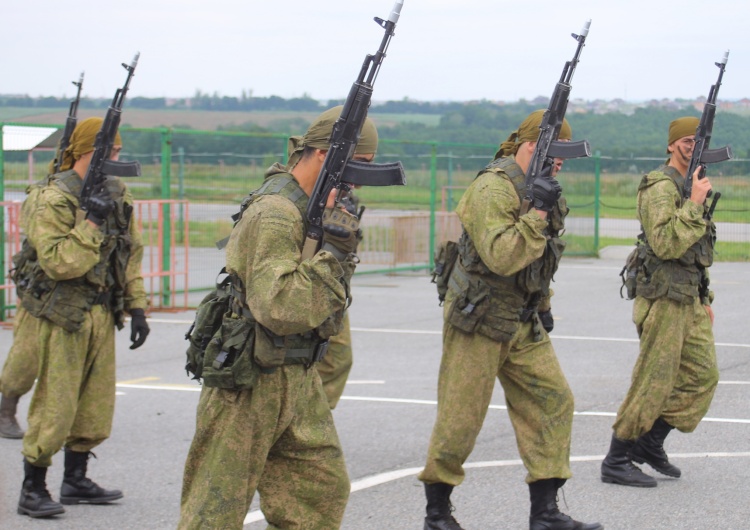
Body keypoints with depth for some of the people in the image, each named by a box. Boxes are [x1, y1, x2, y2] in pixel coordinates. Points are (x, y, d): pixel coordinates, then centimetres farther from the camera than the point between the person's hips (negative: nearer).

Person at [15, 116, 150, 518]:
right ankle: (32, 490, 2)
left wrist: (136, 307, 10)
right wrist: (92, 223, -25)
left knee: (96, 403, 11)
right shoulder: (55, 199, -14)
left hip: (103, 313, 7)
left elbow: (132, 254, 16)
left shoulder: (117, 194, 10)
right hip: (64, 315, -7)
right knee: (55, 405, -6)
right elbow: (57, 261, -24)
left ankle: (75, 480, 23)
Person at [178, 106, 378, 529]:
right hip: (250, 383, -9)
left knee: (324, 490, 10)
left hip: (300, 382, 9)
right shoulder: (273, 214, -21)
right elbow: (279, 308, -32)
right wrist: (332, 252, -29)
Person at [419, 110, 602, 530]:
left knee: (553, 401, -1)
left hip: (524, 322, 8)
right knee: (460, 418, -1)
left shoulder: (541, 189, 11)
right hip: (478, 321, -8)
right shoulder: (493, 188, -19)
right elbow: (500, 256, -30)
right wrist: (538, 212, -31)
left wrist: (543, 304, 21)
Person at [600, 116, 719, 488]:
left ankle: (650, 444, 18)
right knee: (653, 382, -6)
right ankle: (616, 462, 1)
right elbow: (665, 243, -26)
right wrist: (694, 204, -24)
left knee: (702, 374, 8)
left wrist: (704, 299, 22)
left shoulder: (690, 187, 17)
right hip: (663, 297, -9)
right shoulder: (660, 187, -13)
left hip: (688, 300, 9)